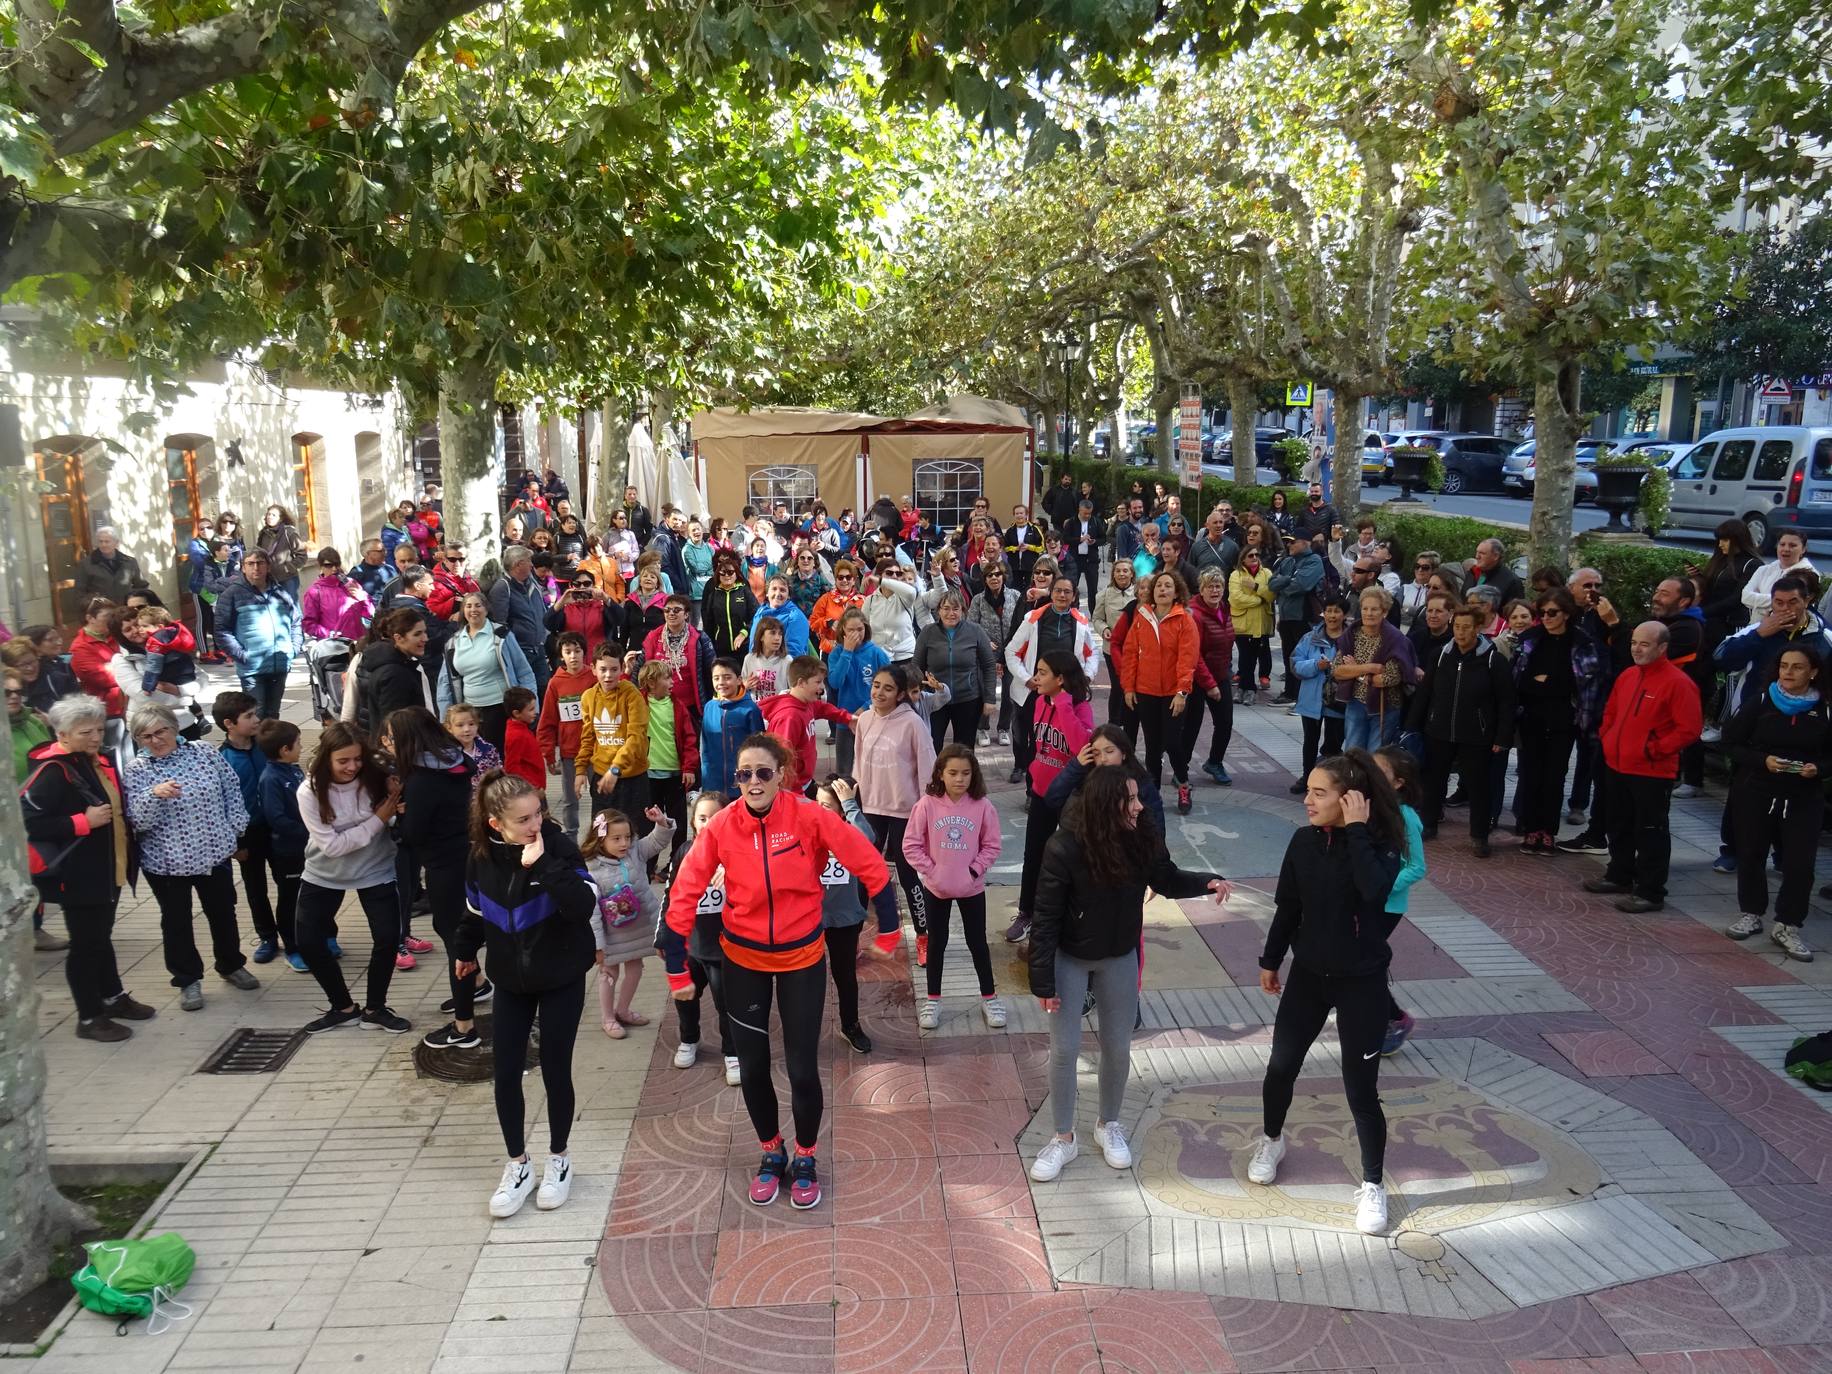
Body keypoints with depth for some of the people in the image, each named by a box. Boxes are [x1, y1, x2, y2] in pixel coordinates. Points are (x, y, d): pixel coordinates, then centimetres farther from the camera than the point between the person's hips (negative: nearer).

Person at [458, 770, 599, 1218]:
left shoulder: (559, 847, -19)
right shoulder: (481, 856, -9)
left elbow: (584, 907, -31)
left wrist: (543, 865, -37)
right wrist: (465, 949, 24)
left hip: (561, 980, -3)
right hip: (510, 981, 3)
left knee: (555, 1070, 5)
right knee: (506, 1075, 5)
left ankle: (558, 1159, 27)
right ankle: (518, 1165, 24)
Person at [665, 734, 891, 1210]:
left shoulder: (810, 817, -19)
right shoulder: (721, 827, -14)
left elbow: (870, 866, -13)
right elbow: (684, 894, -8)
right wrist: (677, 970, -6)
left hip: (802, 957, -2)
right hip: (743, 959, 2)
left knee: (802, 1067, 2)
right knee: (752, 1066, 11)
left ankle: (805, 1158, 30)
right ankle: (771, 1154, 37)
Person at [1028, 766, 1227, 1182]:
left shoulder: (1143, 841, -15)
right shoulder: (1065, 848, -28)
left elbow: (1168, 881, 5)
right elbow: (1046, 917, -20)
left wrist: (1209, 882, -15)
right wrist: (1043, 982, -17)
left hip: (1120, 959, 4)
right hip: (1070, 959, -4)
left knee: (1118, 1047, 15)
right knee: (1065, 1049, 5)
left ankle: (1109, 1124, 39)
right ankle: (1064, 1138, 25)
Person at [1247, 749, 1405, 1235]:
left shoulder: (1380, 845, -17)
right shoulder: (1304, 842, -5)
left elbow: (1372, 890, -39)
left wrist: (1356, 830, -32)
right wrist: (1271, 960, 12)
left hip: (1361, 982, -4)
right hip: (1308, 973, 4)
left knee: (1361, 1089, 3)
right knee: (1281, 1066, 15)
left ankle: (1372, 1186, 22)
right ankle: (1272, 1141, 42)